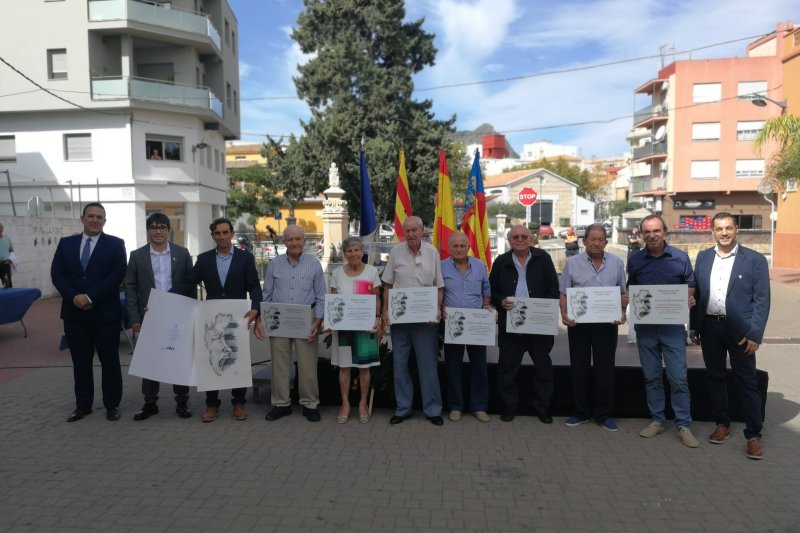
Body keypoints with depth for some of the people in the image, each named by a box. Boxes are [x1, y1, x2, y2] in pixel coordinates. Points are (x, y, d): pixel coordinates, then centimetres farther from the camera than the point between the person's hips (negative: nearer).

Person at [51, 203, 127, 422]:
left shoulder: (115, 244, 0)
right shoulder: (66, 243, 9)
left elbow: (117, 274, -10)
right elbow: (56, 273, 3)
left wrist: (90, 297, -16)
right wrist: (73, 297, -12)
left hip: (105, 312, -3)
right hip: (74, 312, 3)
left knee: (110, 361, 5)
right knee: (80, 361, 11)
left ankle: (112, 405, 16)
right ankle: (83, 405, 23)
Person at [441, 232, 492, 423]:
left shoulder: (479, 265, 7)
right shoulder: (441, 267, -1)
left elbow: (486, 290, 16)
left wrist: (486, 305, 0)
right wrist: (441, 307, -14)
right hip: (452, 323, -2)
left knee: (479, 365, 6)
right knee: (453, 366, 7)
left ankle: (479, 407, 17)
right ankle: (455, 407, 18)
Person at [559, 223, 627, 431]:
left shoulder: (617, 263, 5)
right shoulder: (573, 263, 1)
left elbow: (623, 293, 11)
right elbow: (564, 294, 3)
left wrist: (622, 312, -5)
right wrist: (564, 315, -12)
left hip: (607, 323, 1)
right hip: (578, 323, 0)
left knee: (605, 369, 5)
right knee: (579, 369, 7)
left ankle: (603, 414, 19)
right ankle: (581, 412, 20)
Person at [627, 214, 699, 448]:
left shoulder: (680, 258, 0)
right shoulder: (634, 260, 4)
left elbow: (690, 287, 8)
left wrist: (690, 300, -14)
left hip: (673, 325, -2)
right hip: (645, 325, 2)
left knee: (678, 377, -3)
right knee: (651, 376, 10)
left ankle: (683, 425, 9)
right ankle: (657, 420, 22)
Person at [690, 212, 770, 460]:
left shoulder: (755, 260, -5)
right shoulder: (703, 257, 6)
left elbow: (762, 300, -7)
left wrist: (755, 334, -13)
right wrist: (693, 326, 7)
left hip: (740, 330, -4)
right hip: (710, 327, 4)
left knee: (747, 382, 3)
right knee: (715, 377, 13)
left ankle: (753, 435, 14)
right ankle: (722, 424, 28)